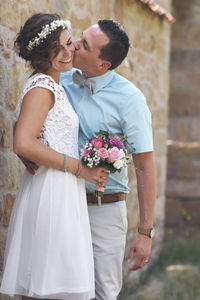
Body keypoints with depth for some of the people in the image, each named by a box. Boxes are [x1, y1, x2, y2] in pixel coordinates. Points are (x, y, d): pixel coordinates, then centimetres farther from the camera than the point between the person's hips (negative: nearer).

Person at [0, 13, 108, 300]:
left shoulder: (53, 86, 17)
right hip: (51, 191, -9)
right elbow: (23, 144, -22)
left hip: (64, 191, 9)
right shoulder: (41, 87, -11)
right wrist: (80, 168, -15)